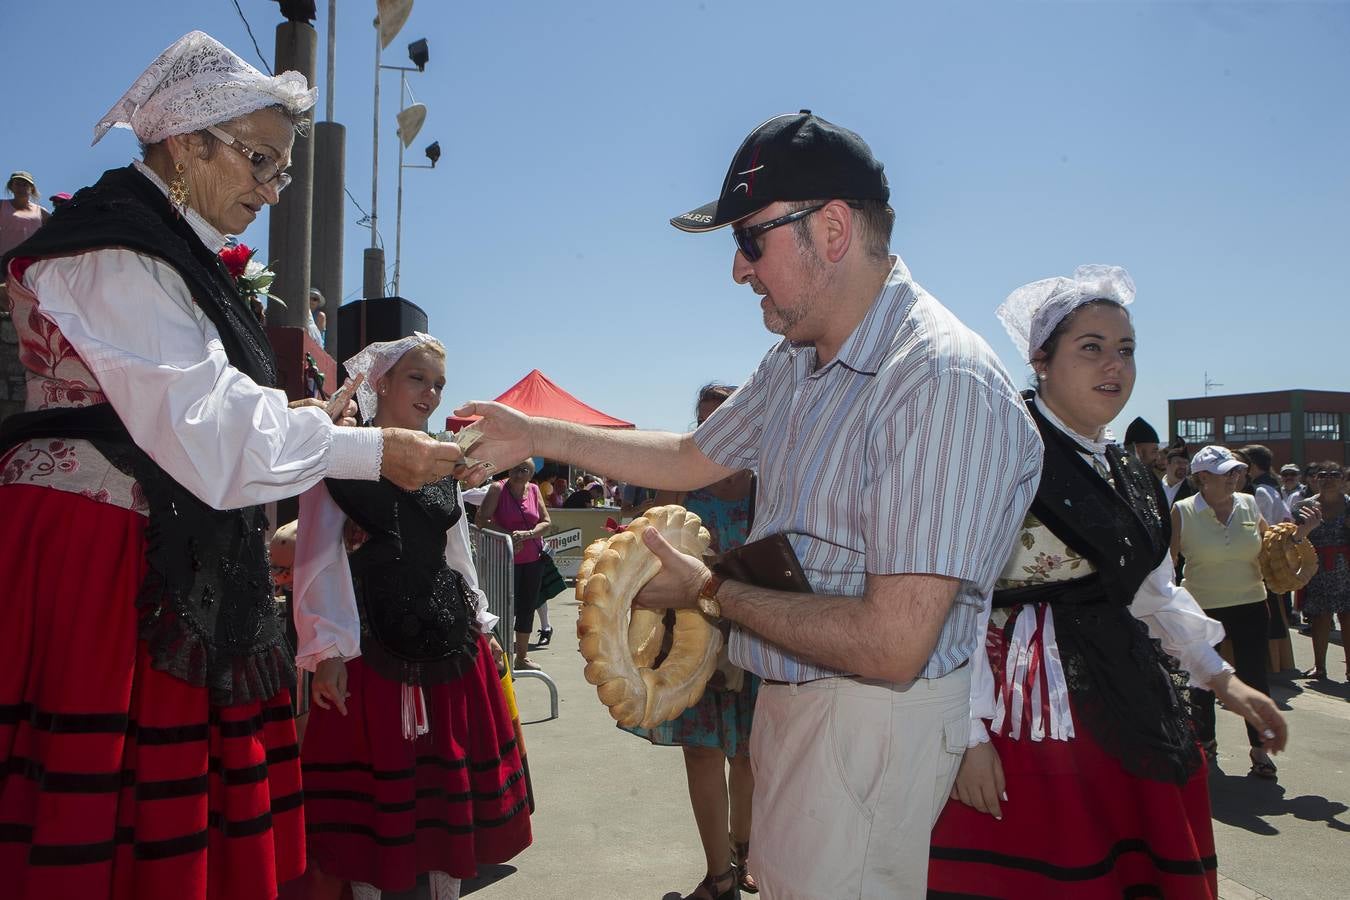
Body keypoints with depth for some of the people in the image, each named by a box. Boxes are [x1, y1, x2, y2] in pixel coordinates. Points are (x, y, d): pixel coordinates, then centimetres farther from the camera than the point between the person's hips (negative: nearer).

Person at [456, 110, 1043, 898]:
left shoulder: (944, 383, -25)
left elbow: (893, 646, -28)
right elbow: (692, 459, 19)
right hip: (788, 703, 8)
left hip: (871, 718, -8)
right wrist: (536, 436, 16)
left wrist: (708, 590, -16)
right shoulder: (797, 361, 3)